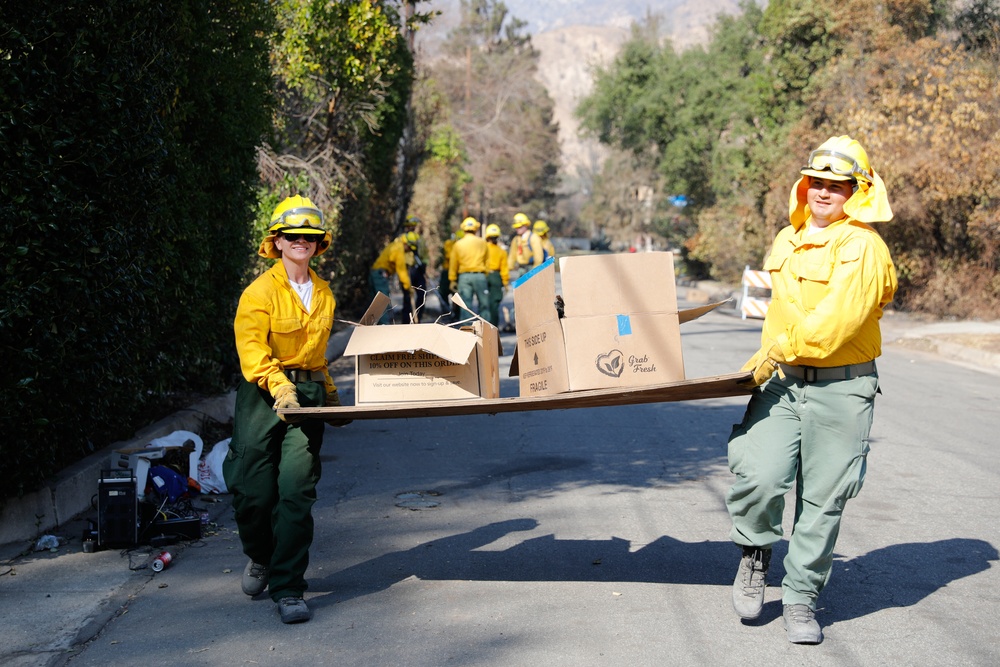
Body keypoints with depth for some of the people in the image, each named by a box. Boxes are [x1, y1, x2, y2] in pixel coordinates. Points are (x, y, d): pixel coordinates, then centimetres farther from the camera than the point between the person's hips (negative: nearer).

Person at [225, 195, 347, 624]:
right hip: (263, 394, -3)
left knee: (297, 491, -7)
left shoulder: (323, 294, 12)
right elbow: (252, 348, -16)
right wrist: (279, 386, -30)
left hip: (307, 393, 3)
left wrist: (328, 392, 24)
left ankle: (288, 590, 0)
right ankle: (260, 557, 31)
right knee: (254, 491, -2)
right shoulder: (261, 292, -7)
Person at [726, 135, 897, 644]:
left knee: (823, 499, 3)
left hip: (841, 388, -4)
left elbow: (836, 320, -19)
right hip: (781, 380, 4)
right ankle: (755, 555, 15)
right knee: (758, 476, -14)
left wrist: (780, 350, -13)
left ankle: (801, 598, 18)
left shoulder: (862, 248, -10)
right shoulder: (787, 241, 13)